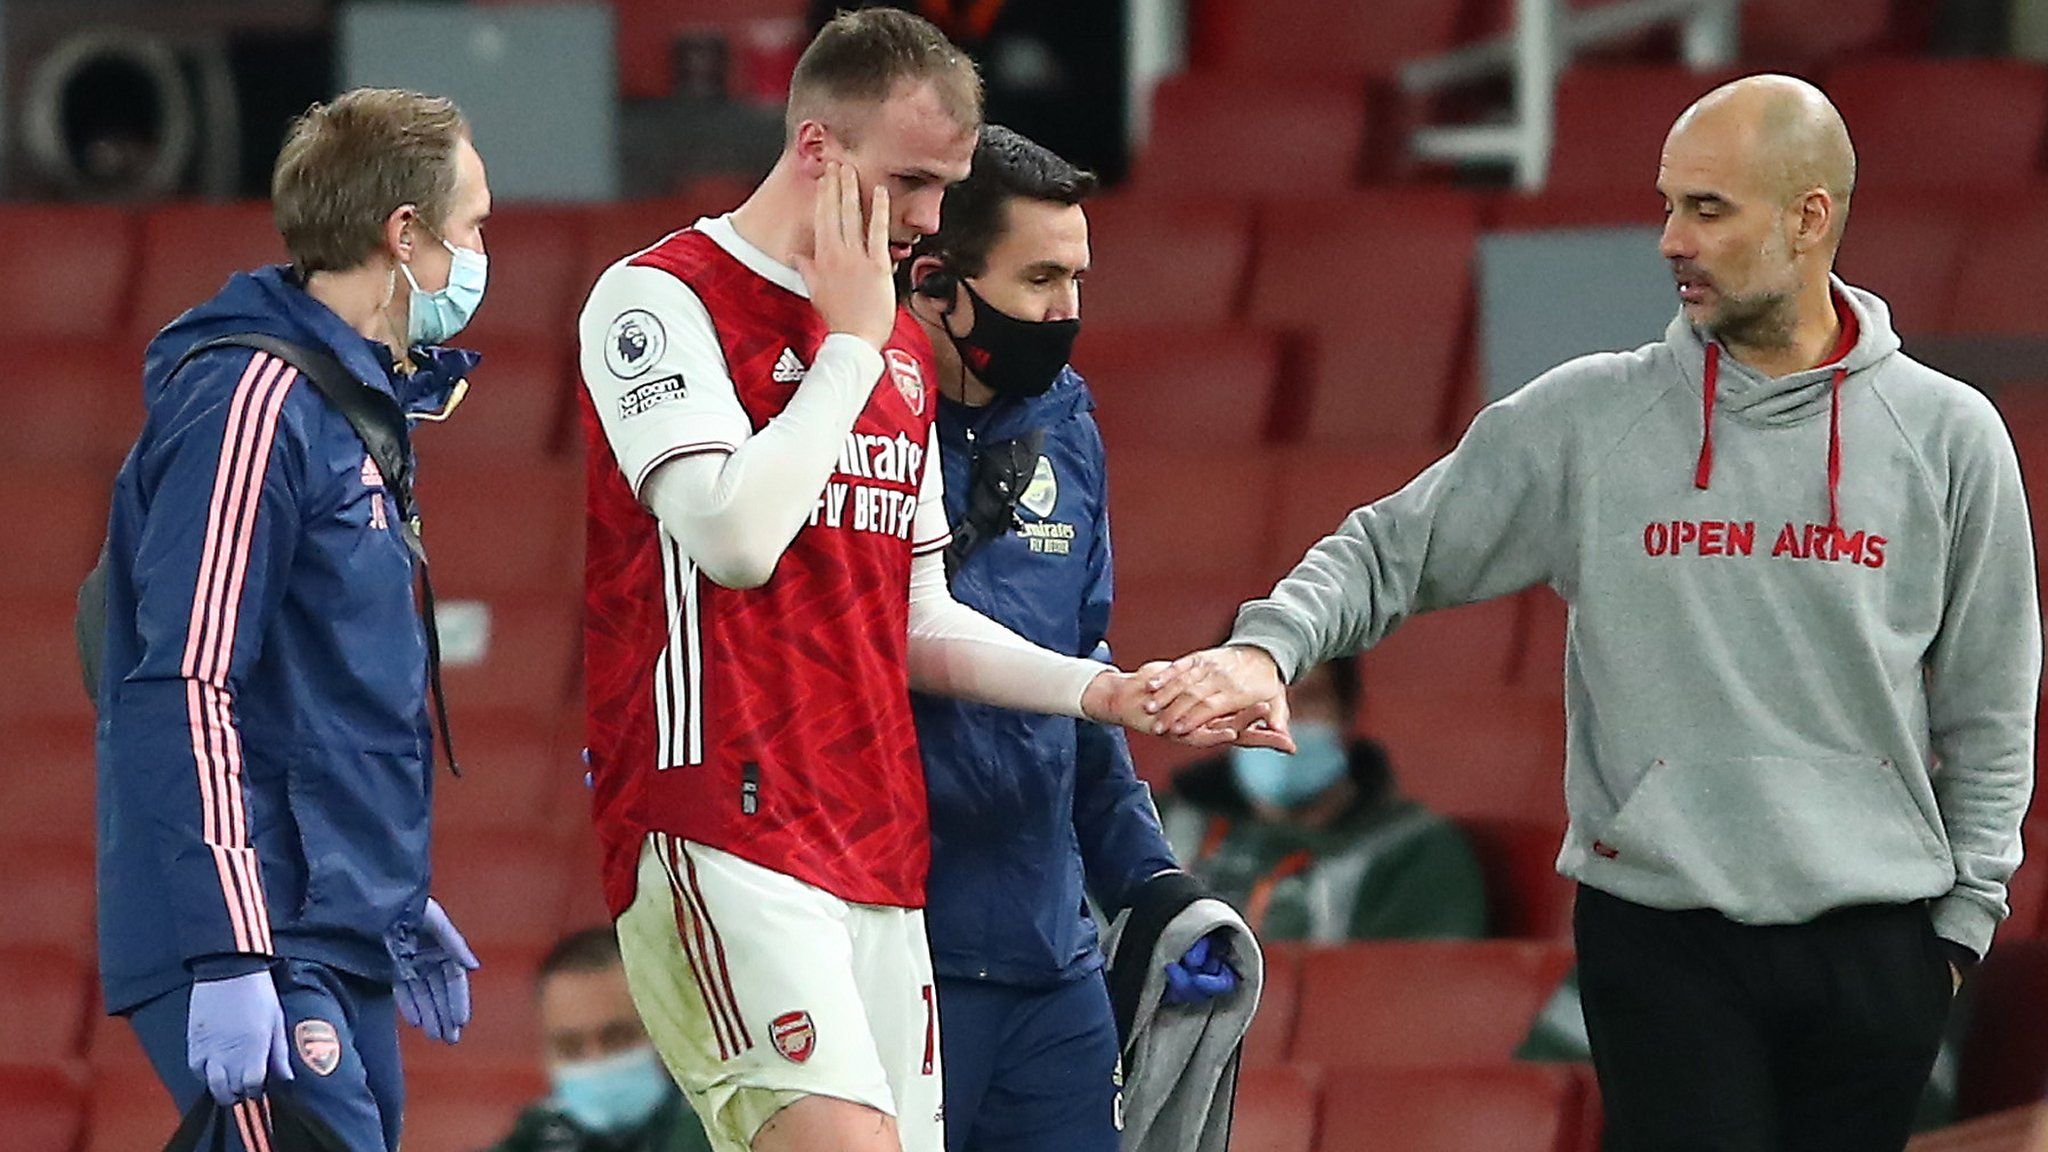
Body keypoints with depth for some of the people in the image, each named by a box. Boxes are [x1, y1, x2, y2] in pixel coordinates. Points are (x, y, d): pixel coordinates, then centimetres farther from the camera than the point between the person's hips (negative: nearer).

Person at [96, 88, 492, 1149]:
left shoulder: (355, 404, 19)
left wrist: (399, 896, 32)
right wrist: (228, 954, -24)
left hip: (340, 943, 10)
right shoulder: (251, 399, -13)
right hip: (261, 954, -10)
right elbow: (189, 686, -19)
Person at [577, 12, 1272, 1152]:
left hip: (878, 849, 8)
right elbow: (736, 536, -17)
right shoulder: (662, 299, -3)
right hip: (725, 835, -8)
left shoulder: (902, 349, 21)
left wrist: (1107, 693, 13)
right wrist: (850, 341, -7)